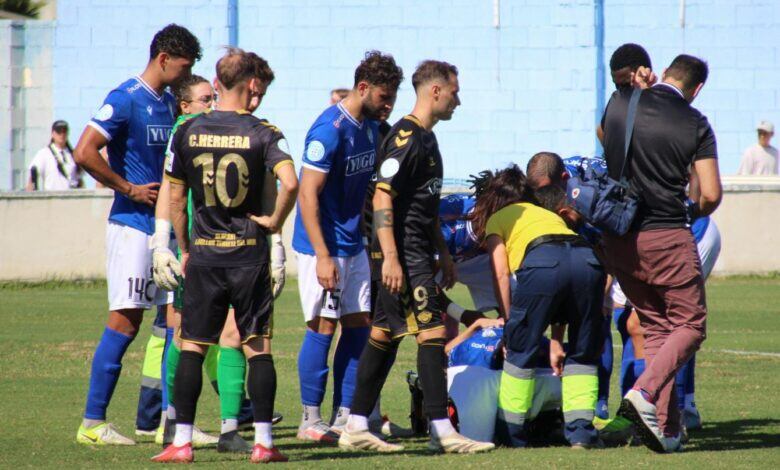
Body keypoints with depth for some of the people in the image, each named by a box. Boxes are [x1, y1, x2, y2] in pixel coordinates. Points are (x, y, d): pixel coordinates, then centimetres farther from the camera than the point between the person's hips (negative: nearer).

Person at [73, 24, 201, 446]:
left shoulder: (169, 103, 13)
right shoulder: (125, 100, -12)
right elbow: (84, 153, -20)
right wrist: (129, 189, -15)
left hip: (166, 226, 8)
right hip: (132, 225, -8)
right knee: (125, 320, -8)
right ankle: (92, 423, -3)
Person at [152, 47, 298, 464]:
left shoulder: (187, 132, 2)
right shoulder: (262, 133, -5)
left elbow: (176, 197, 6)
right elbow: (290, 182, -21)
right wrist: (274, 222, -4)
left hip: (204, 255, 1)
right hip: (249, 255, -1)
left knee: (192, 347, 7)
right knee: (258, 348, 5)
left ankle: (182, 441, 2)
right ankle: (263, 441, 2)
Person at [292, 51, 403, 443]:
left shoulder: (371, 127, 8)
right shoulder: (330, 129, -18)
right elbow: (308, 195, -20)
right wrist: (322, 257, -24)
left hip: (354, 246, 8)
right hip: (324, 248, -8)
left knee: (358, 326, 7)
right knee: (323, 328, -5)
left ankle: (344, 417, 13)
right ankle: (310, 420, 3)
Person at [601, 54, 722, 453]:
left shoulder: (620, 103, 3)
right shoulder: (695, 124, -6)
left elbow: (603, 139, 25)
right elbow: (711, 194, -9)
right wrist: (696, 211, 14)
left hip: (618, 238, 5)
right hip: (666, 237, -5)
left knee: (655, 326, 16)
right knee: (689, 325, 5)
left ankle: (666, 427, 8)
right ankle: (645, 392, -20)